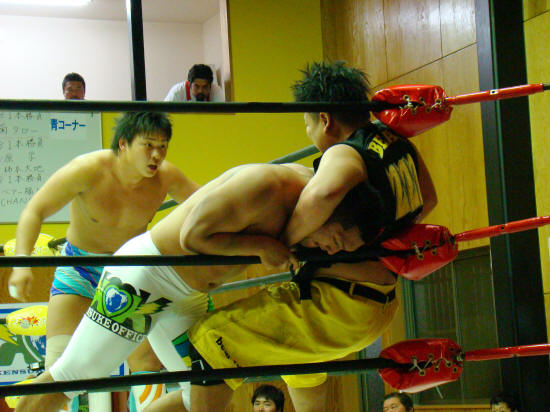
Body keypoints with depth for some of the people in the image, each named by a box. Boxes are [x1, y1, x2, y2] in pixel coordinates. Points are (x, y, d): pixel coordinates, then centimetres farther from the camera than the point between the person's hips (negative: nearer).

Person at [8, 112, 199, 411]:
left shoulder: (166, 177, -16)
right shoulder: (88, 170, -25)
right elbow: (34, 211, -22)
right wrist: (22, 263, -36)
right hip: (79, 270, -3)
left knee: (148, 363, -3)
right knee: (60, 361, -15)